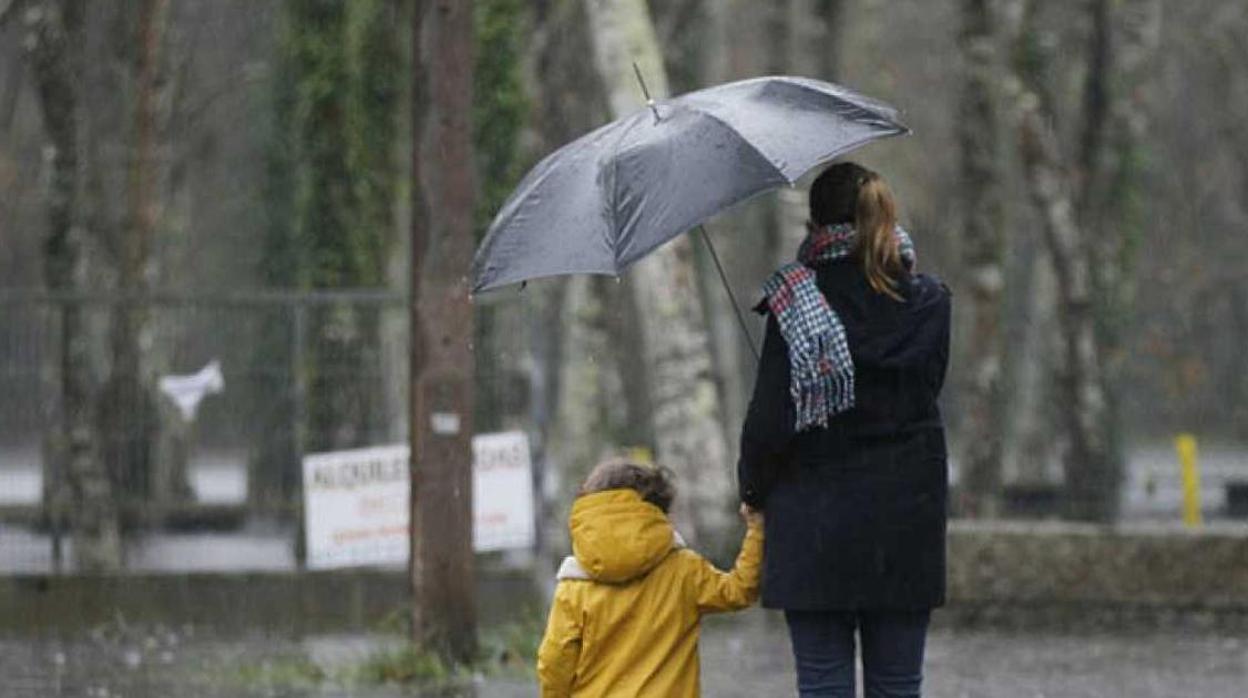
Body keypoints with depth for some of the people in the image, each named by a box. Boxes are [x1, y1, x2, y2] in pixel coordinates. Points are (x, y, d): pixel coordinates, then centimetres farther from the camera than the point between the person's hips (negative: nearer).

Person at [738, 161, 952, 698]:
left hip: (816, 522, -3)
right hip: (908, 523, 3)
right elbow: (926, 390, 7)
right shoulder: (928, 303, 0)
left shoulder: (797, 304, -11)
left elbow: (771, 419, -12)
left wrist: (753, 489, 7)